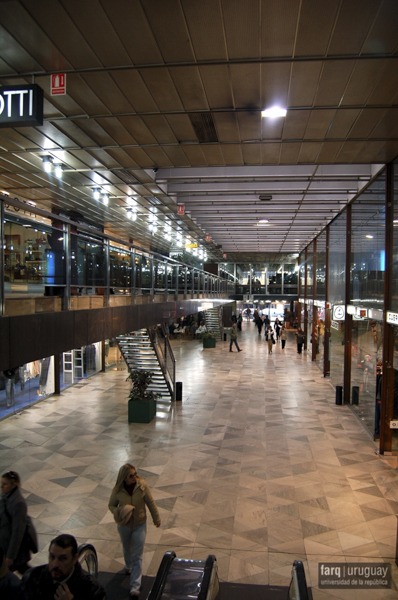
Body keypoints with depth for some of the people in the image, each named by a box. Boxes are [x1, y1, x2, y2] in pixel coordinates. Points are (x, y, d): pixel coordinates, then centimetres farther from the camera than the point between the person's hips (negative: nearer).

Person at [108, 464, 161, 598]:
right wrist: (118, 513, -25)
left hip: (139, 524, -2)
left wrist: (156, 519, 1)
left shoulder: (142, 485, -21)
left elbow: (150, 503, -9)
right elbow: (111, 505, -4)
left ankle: (135, 586, 12)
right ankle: (128, 565, 58)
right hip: (124, 525, 2)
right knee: (127, 549, 27)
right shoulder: (118, 490, -20)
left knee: (137, 556, 1)